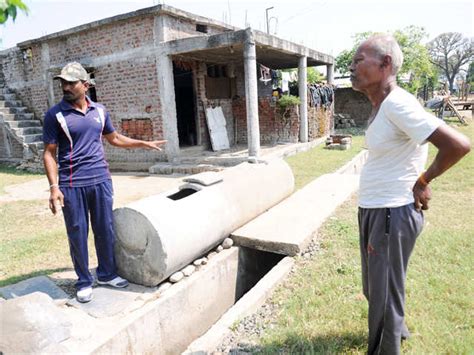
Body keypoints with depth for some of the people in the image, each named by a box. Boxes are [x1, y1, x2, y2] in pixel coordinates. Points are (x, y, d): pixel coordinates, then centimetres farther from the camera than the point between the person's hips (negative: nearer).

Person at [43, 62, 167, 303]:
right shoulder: (55, 115, -4)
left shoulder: (99, 111, 7)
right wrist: (54, 187, -12)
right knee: (78, 234, 6)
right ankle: (84, 281, 22)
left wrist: (145, 143, 21)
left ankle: (106, 273, 29)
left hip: (101, 180, 4)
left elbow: (114, 138, 21)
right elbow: (49, 153, -3)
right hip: (72, 185, -3)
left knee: (105, 230, 11)